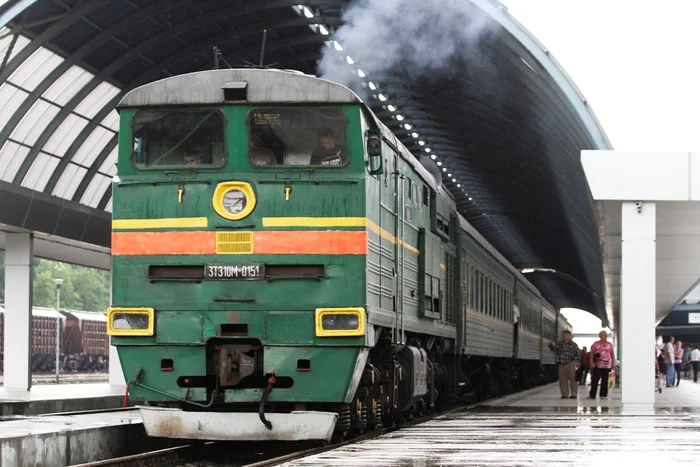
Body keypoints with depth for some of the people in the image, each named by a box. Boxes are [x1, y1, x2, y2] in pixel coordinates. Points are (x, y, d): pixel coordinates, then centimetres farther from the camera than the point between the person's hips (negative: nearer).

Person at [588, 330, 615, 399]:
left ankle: (603, 395, 7)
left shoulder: (610, 344, 10)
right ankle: (592, 395, -1)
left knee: (605, 380, 2)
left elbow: (612, 355, 13)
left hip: (606, 365, 1)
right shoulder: (595, 344, 6)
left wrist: (613, 363, 6)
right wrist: (591, 363, -2)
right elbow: (592, 353, 6)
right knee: (595, 379, -6)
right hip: (597, 365, -1)